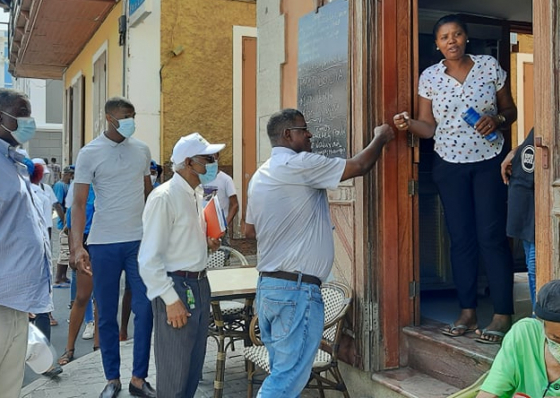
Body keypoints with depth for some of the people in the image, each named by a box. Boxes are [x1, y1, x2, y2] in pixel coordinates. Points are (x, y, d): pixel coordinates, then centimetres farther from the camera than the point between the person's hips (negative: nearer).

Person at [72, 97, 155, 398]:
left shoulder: (142, 150, 7)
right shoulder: (89, 153, -4)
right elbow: (79, 203, -6)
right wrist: (77, 246, -17)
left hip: (140, 240, 3)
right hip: (103, 244, -2)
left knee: (144, 310, 1)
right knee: (106, 314, 7)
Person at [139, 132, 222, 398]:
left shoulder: (194, 195, 11)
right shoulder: (163, 198, -16)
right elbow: (149, 259, -19)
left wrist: (206, 243, 6)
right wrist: (171, 299, -20)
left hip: (199, 284, 9)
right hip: (176, 286, -9)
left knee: (194, 367, 18)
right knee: (173, 372, 1)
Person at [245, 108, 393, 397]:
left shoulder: (260, 176, 14)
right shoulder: (300, 164, -13)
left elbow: (249, 231, 21)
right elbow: (359, 166, -8)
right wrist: (380, 138, 10)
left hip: (267, 286, 9)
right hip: (296, 289, -9)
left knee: (284, 370, 15)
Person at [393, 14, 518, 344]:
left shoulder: (490, 67, 0)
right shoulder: (429, 77, 2)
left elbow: (511, 110, 7)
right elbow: (429, 127, 3)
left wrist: (497, 120, -15)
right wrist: (408, 124, -18)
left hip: (490, 162, -1)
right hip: (450, 165, 2)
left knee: (492, 236, -6)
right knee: (461, 238, 4)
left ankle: (503, 315, 2)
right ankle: (468, 313, 12)